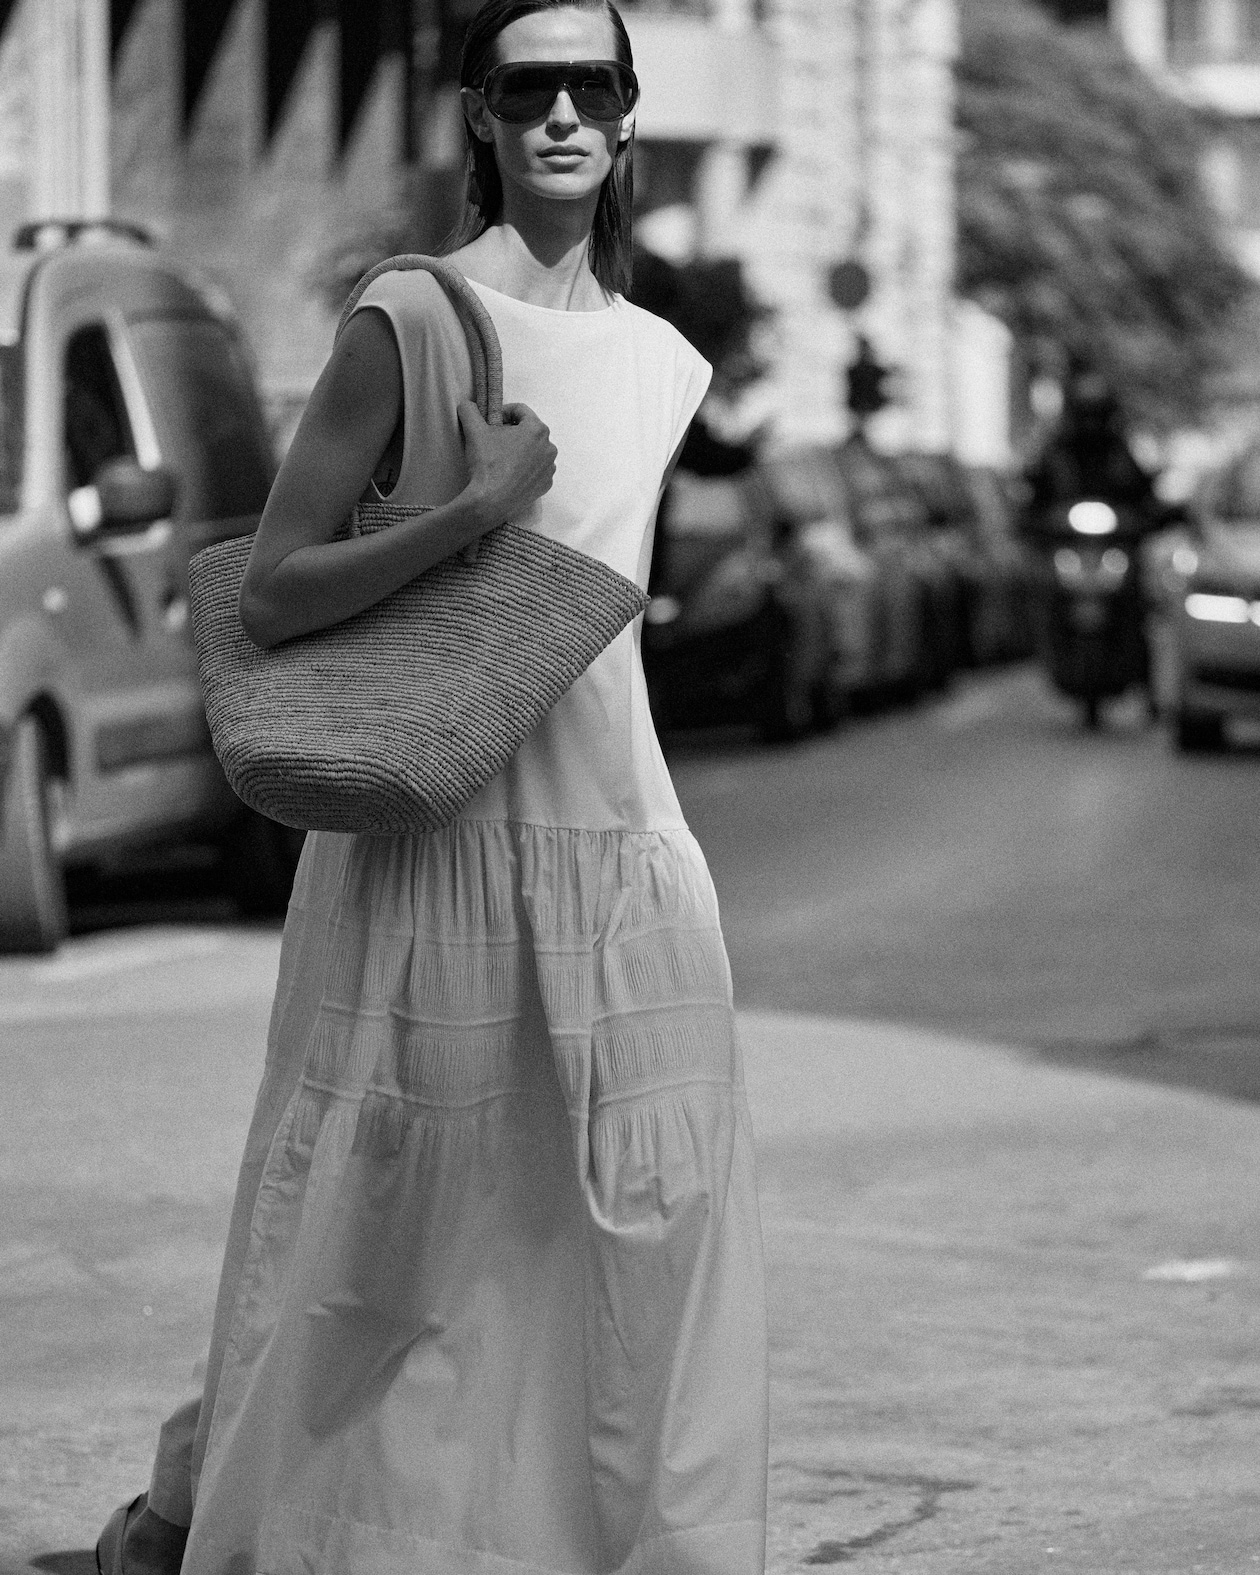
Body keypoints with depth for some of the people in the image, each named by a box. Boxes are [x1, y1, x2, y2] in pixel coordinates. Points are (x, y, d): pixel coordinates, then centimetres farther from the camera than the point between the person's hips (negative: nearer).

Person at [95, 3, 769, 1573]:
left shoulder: (662, 364, 10)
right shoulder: (412, 321, -8)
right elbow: (268, 595, -10)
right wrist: (474, 507, -19)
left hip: (625, 850, 5)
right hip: (435, 850, -5)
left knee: (645, 1239, 4)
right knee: (382, 1228, 4)